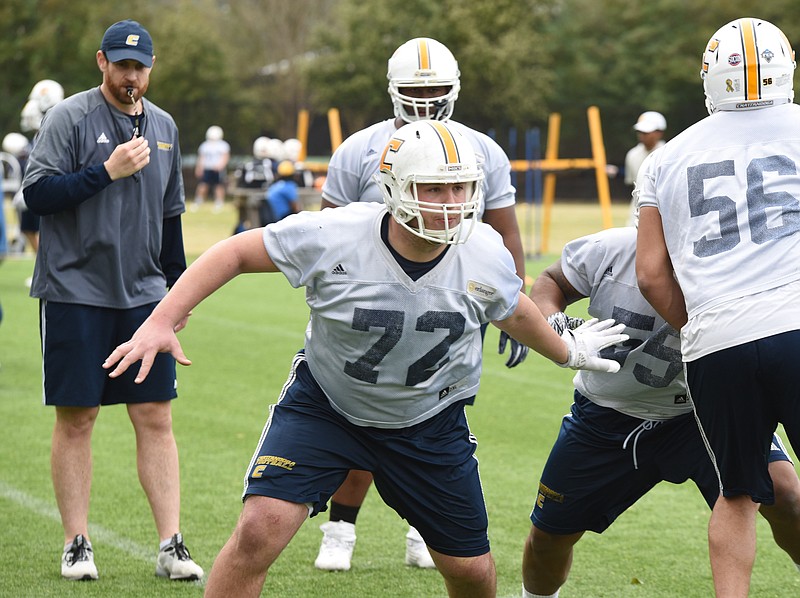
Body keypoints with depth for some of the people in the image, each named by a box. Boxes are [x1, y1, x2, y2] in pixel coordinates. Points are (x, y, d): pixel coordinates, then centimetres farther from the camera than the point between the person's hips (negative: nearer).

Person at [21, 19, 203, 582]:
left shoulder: (163, 126, 13)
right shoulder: (69, 118, -5)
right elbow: (37, 194, -13)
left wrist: (178, 288, 19)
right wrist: (107, 171, -19)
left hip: (143, 295, 4)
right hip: (76, 293, -4)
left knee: (156, 419, 0)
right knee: (77, 419, 1)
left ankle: (171, 545, 1)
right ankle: (77, 545, 9)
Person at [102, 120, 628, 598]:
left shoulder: (486, 255, -16)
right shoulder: (336, 237, -26)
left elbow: (511, 307, 8)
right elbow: (235, 253, -14)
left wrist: (568, 351, 26)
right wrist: (161, 321, -21)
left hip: (429, 423, 3)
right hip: (326, 405, -3)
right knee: (259, 530, -22)